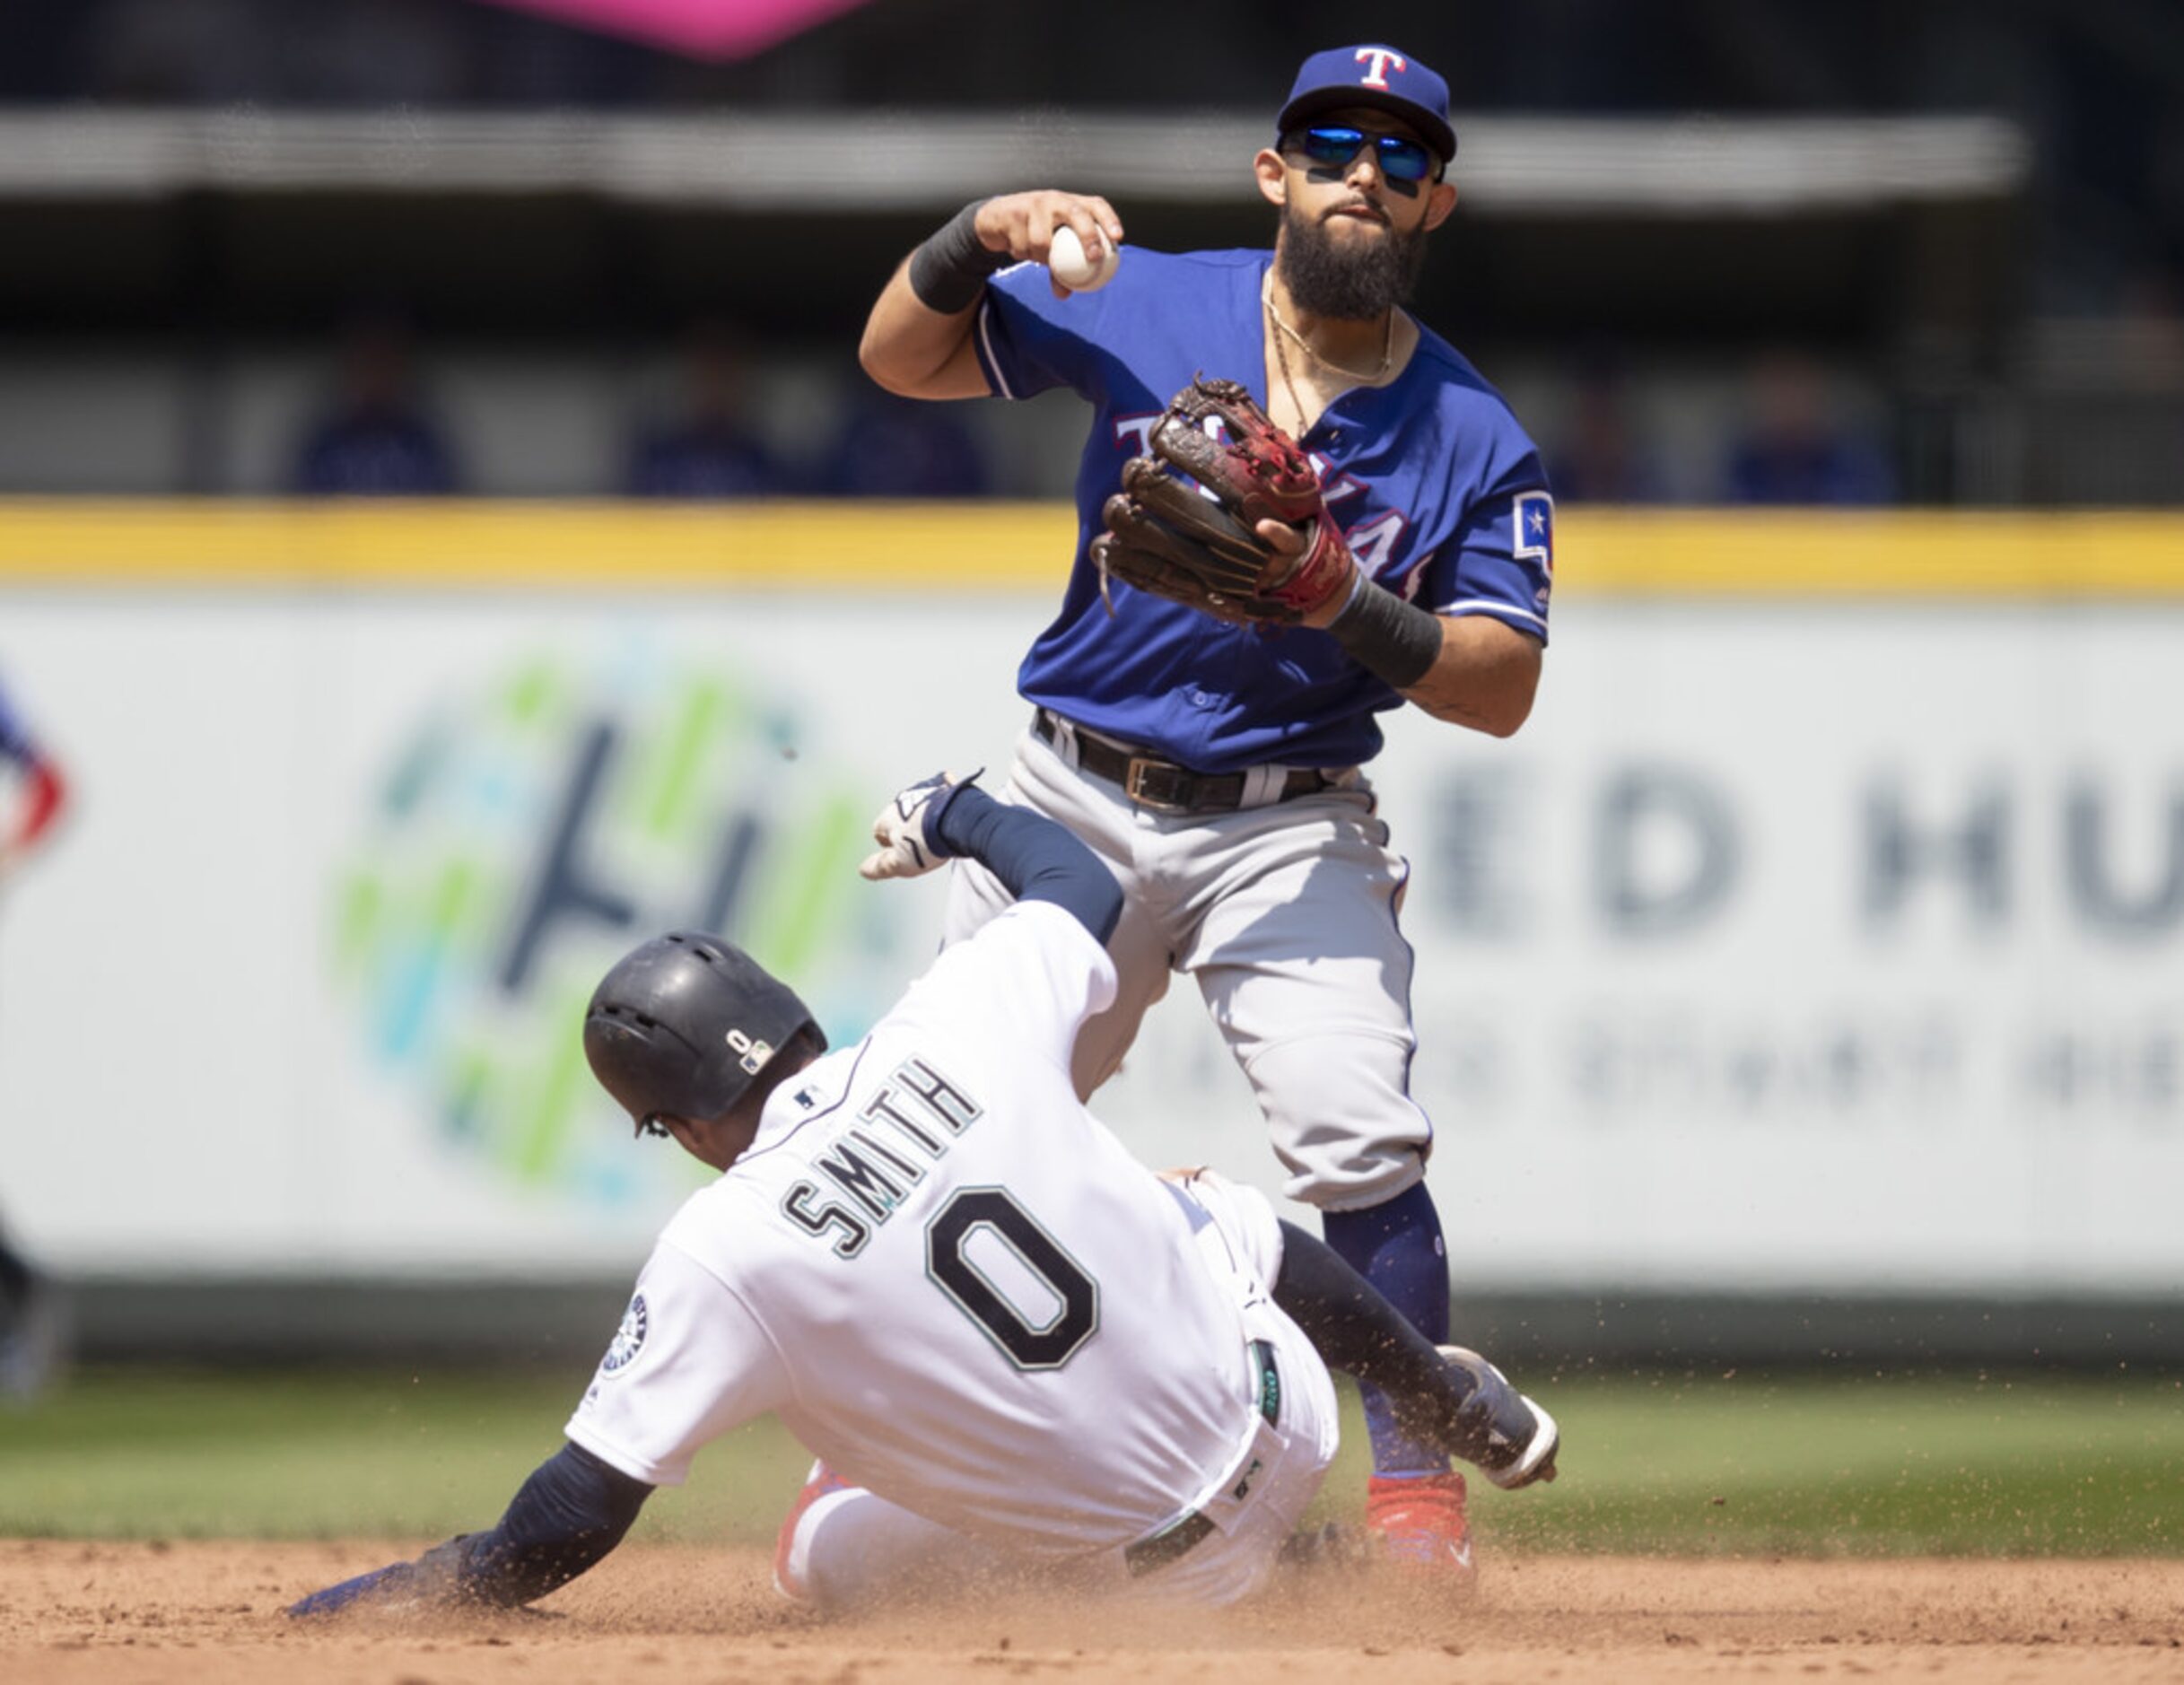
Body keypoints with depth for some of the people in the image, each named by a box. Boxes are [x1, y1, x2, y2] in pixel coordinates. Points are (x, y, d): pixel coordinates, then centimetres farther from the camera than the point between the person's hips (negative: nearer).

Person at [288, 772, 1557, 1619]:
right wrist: (952, 814, 30)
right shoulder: (962, 1024, -12)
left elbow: (559, 1536, -19)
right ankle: (1472, 1415, 59)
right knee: (1223, 1211, 36)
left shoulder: (723, 1255, -21)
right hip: (1286, 1426, 4)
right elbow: (1084, 886, 12)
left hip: (1153, 1568, -4)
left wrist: (352, 1606, -6)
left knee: (824, 1561, 22)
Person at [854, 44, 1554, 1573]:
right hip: (1071, 809, 1)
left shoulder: (1477, 439, -4)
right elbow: (900, 359, 3)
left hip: (1291, 831, -1)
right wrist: (978, 239, -17)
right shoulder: (1140, 311, -1)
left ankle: (1415, 1481, -7)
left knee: (1359, 1143, -19)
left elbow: (1503, 690, -8)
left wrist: (1349, 609, -25)